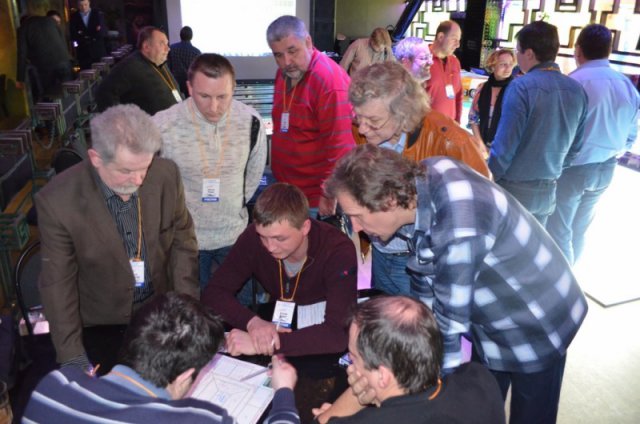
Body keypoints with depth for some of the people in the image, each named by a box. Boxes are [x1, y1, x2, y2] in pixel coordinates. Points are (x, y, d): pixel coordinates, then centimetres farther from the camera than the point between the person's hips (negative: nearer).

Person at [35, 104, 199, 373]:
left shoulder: (166, 175, -14)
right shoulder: (57, 200, -20)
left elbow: (183, 242, -2)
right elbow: (58, 284, -12)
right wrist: (73, 359, -14)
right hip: (102, 323, -2)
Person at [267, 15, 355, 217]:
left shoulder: (330, 81, -22)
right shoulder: (284, 73, 6)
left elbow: (339, 145, -23)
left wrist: (329, 194, -20)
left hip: (317, 196, -8)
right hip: (286, 189, 8)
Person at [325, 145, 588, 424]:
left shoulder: (457, 234, -40)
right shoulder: (418, 182, -15)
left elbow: (450, 323, -28)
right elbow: (426, 275, -3)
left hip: (535, 328, -7)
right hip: (492, 318, 7)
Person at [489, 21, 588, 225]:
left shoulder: (521, 87, -19)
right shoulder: (577, 90, 1)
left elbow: (505, 144, -20)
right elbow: (575, 146, 7)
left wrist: (489, 179, -5)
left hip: (513, 187, -5)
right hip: (547, 190, 6)